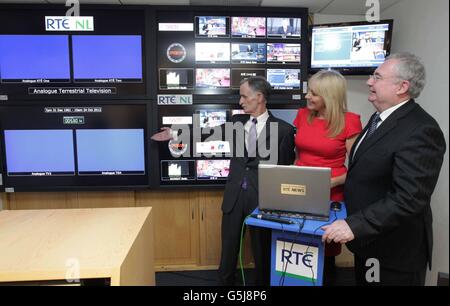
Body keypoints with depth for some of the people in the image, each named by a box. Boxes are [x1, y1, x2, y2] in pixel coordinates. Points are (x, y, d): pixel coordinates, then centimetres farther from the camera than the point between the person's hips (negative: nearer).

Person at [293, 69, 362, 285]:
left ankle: (326, 280, 37)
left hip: (330, 196, -4)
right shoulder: (302, 115, 3)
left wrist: (331, 182, -20)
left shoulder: (349, 121, -11)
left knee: (326, 250, 12)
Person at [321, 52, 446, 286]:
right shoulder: (380, 117, 7)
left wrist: (355, 225, -30)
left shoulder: (421, 131, -23)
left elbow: (409, 198, -29)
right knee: (363, 281, 23)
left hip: (394, 251, -8)